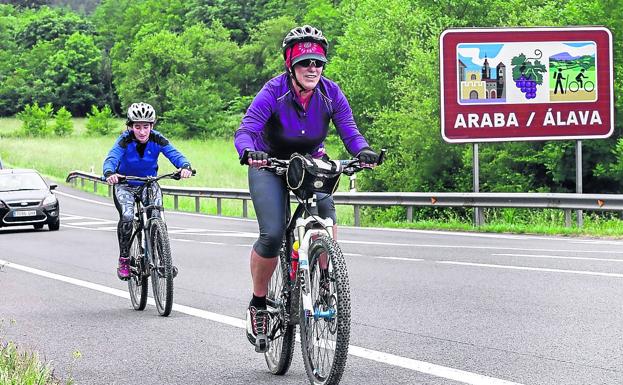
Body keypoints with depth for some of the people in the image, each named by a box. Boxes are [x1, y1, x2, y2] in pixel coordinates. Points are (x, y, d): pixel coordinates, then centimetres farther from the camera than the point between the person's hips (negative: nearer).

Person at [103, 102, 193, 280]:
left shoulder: (157, 139, -18)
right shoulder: (125, 140, -23)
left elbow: (174, 154, -31)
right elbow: (112, 157, -38)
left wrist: (185, 166, -53)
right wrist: (109, 173, -61)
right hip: (125, 186, -2)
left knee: (157, 217, -18)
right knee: (127, 216, -25)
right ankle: (124, 260, -9)